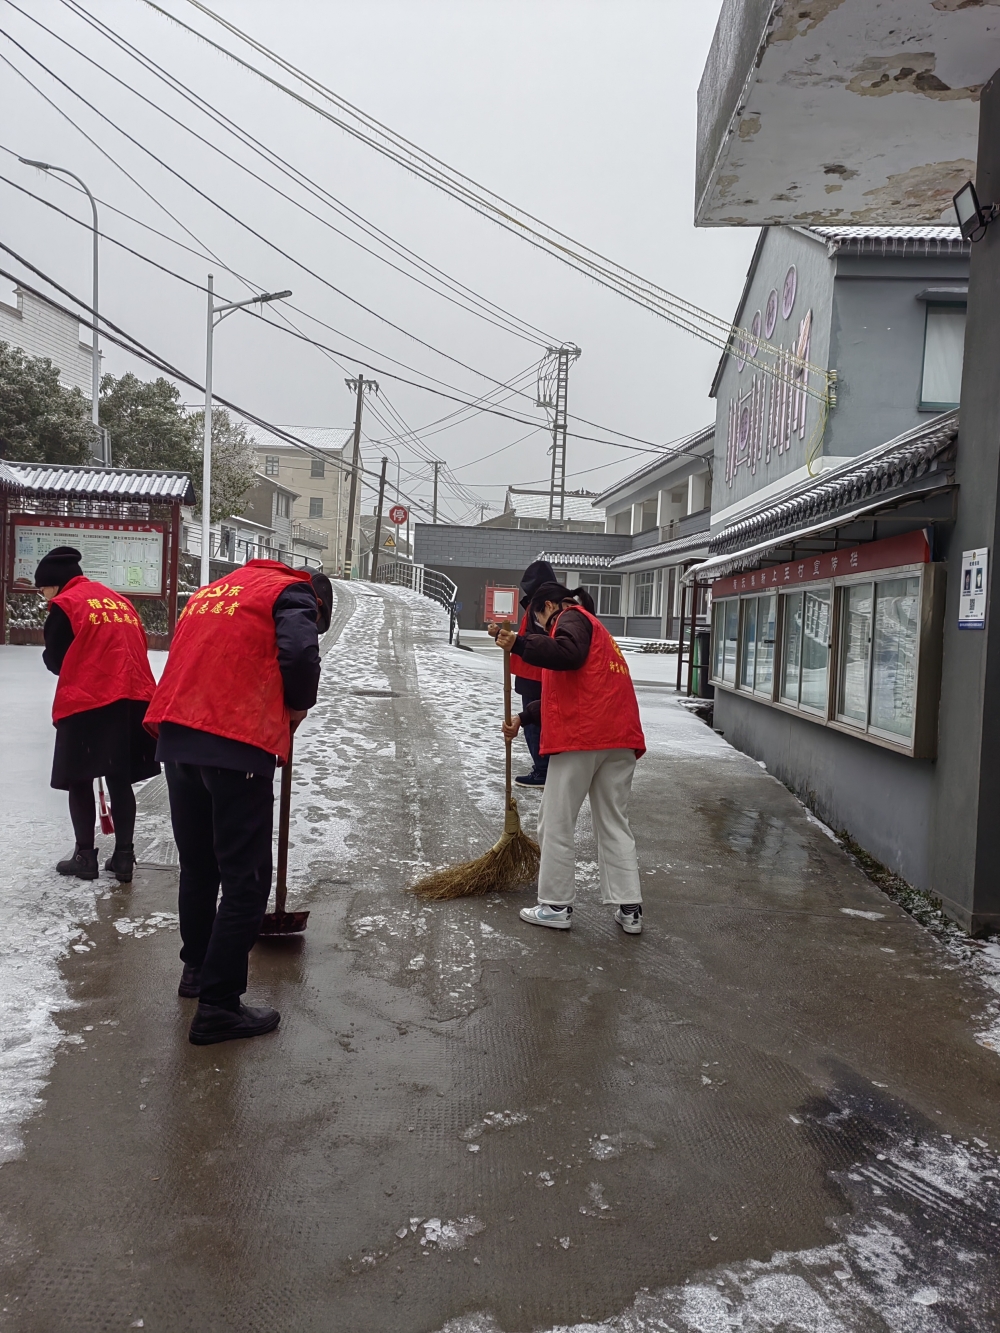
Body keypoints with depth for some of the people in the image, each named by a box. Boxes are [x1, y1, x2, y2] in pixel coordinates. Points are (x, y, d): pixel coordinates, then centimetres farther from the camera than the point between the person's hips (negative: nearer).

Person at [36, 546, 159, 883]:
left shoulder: (65, 604, -1)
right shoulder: (120, 600, 18)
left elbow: (56, 660, 2)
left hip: (87, 703, -6)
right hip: (134, 699, 6)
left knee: (79, 780, 8)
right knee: (120, 780, 11)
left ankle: (85, 857, 12)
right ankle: (124, 857, 12)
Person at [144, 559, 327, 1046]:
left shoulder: (215, 588, 26)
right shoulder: (293, 594, 3)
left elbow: (194, 657, 23)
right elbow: (299, 653, -15)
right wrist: (297, 706, 2)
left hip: (175, 735, 8)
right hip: (236, 745, -8)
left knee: (197, 864, 22)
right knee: (246, 878, 0)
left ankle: (197, 968, 37)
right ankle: (218, 1004, 1)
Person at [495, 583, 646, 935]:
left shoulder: (572, 618, 4)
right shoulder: (594, 628, 31)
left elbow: (567, 653, -21)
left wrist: (519, 643, -23)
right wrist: (523, 718, 30)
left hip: (580, 737, -9)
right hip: (620, 739, 9)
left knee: (556, 824, 2)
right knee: (615, 825, 12)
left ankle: (555, 906, 8)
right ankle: (629, 909, 11)